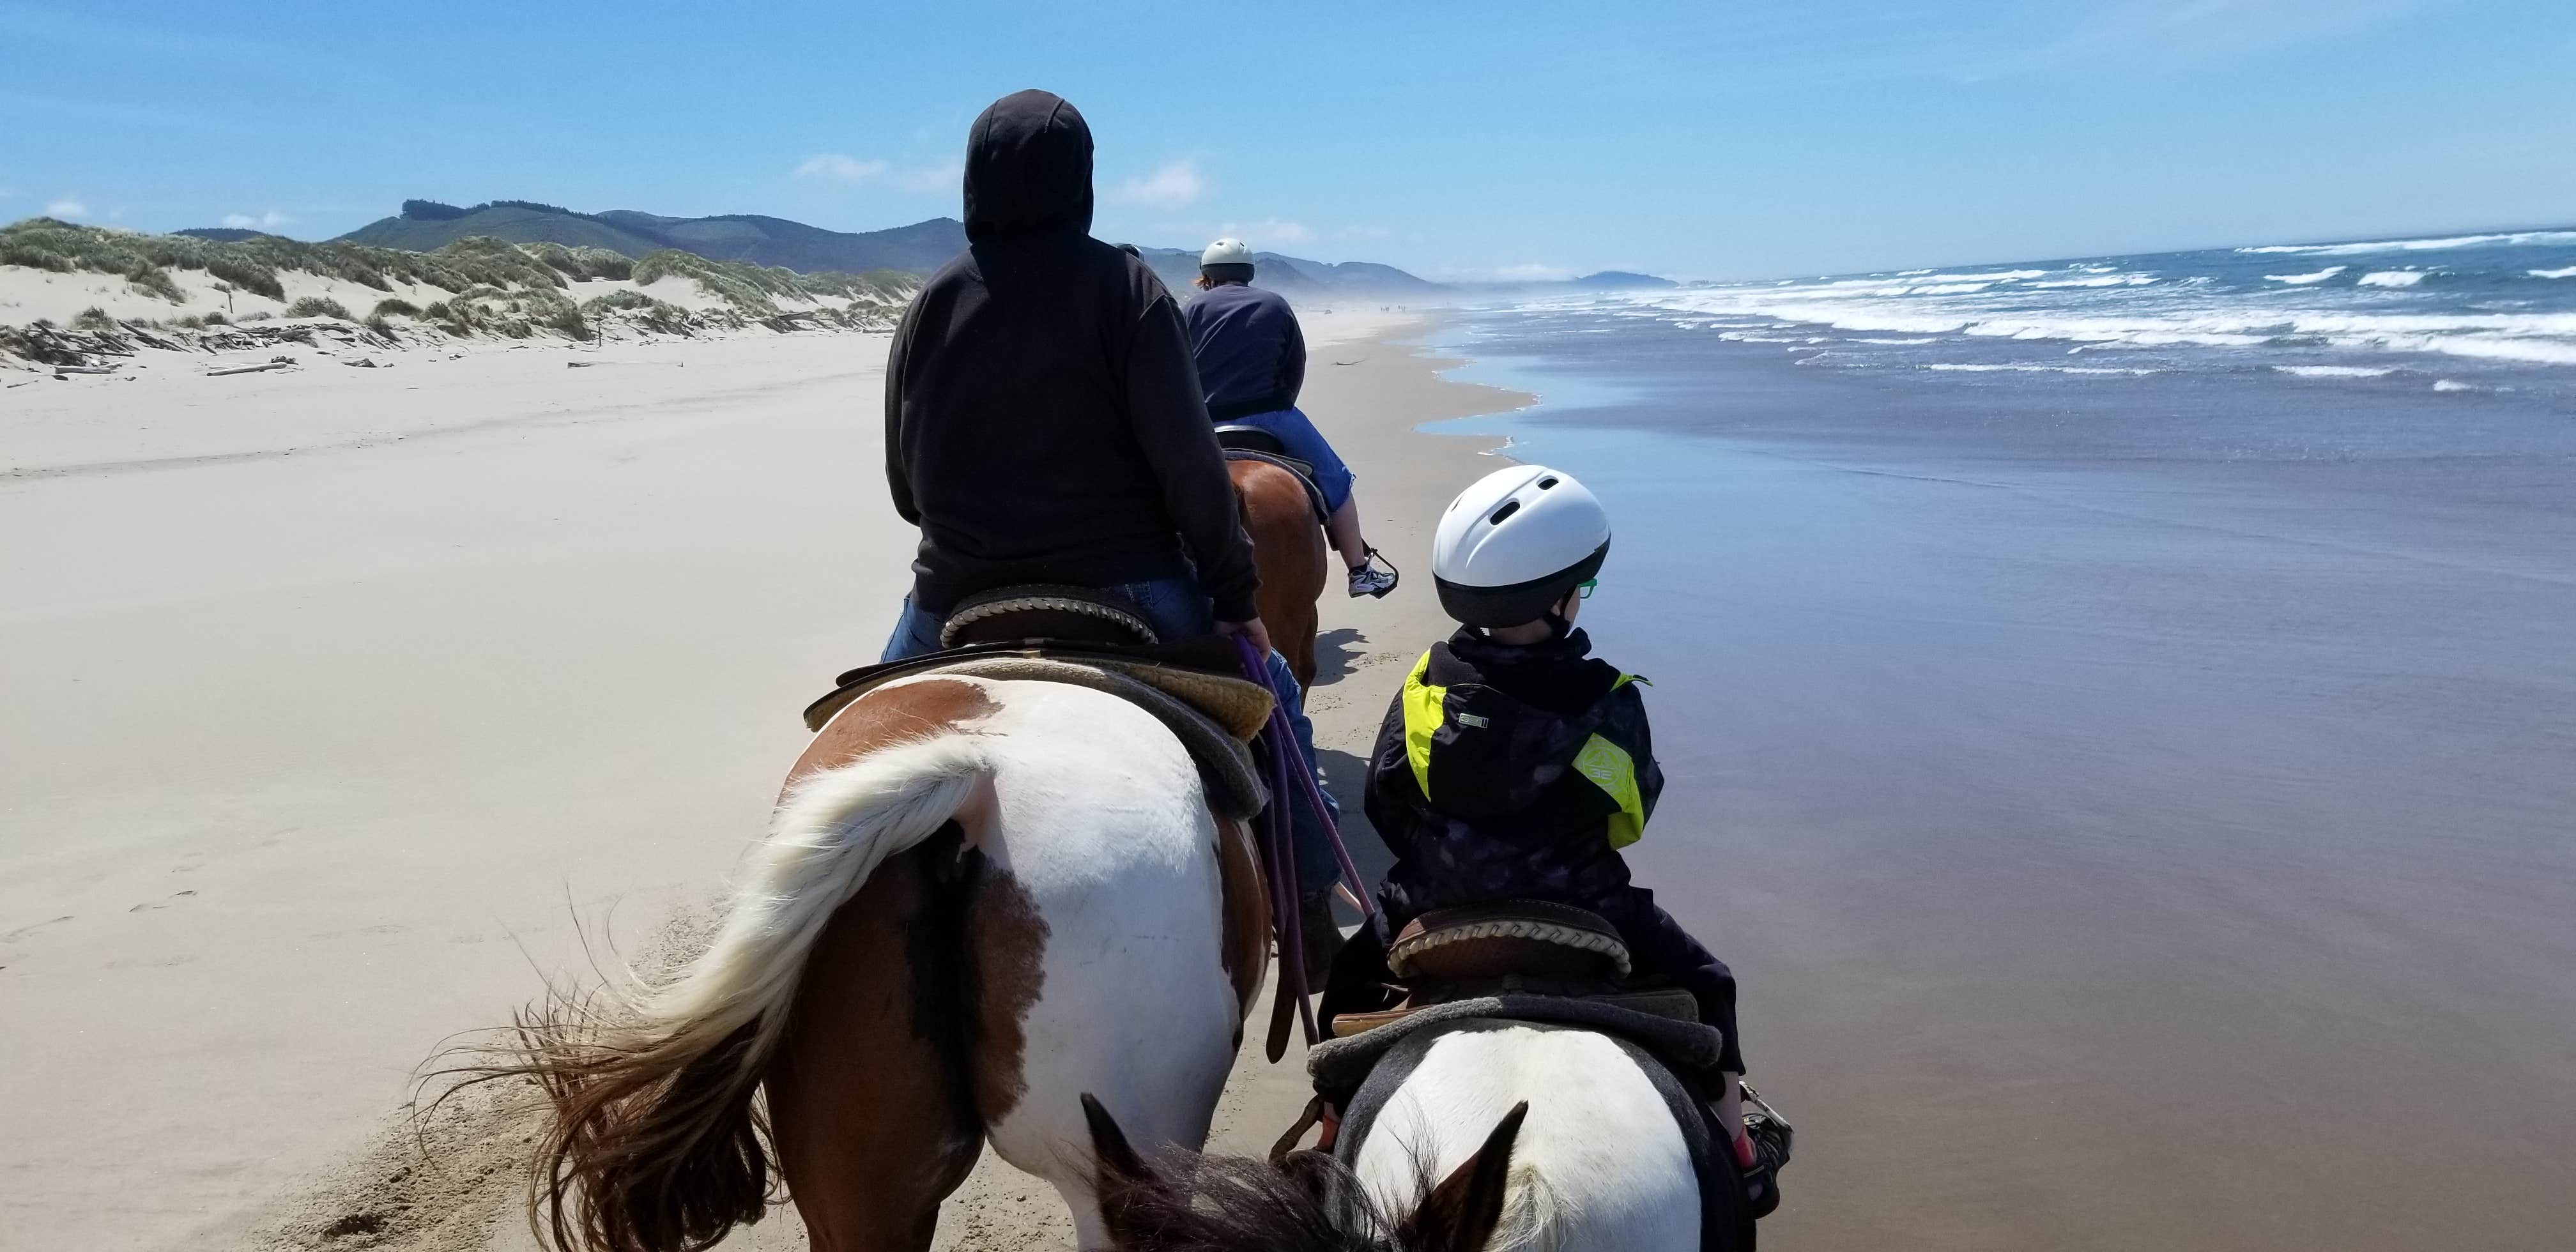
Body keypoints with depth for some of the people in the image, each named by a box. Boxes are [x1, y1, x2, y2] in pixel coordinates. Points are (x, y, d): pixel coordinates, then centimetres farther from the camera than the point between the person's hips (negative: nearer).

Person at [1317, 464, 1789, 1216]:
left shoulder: (1426, 687, -12)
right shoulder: (1608, 703, -17)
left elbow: (1384, 806, -5)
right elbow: (1634, 815, -4)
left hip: (1431, 912, 2)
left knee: (1352, 980, 30)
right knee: (1698, 985, 21)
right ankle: (1733, 1152, 31)